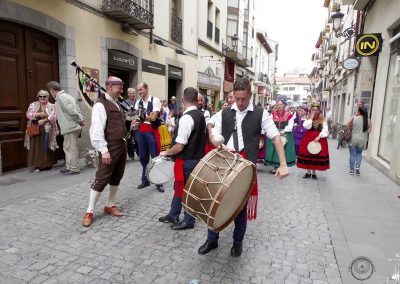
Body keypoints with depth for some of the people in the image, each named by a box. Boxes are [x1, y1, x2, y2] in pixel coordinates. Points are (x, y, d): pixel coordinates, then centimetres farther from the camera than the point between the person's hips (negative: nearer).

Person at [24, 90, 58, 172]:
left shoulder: (52, 106, 7)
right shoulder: (33, 105, 11)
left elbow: (54, 116, -7)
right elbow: (28, 114, -1)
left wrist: (44, 120, -18)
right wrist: (38, 114, -17)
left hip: (48, 130, -1)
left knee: (48, 148, 1)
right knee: (37, 147, -1)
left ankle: (48, 164, 11)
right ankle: (37, 165, 5)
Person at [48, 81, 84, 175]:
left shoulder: (61, 97, -13)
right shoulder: (66, 95, 19)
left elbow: (72, 110, -22)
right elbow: (77, 110, 17)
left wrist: (80, 121, -12)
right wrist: (81, 119, 9)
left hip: (70, 127, -10)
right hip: (70, 127, 10)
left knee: (71, 148, -3)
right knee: (67, 147, 17)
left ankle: (73, 168, 4)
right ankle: (69, 167, 25)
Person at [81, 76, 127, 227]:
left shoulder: (118, 104, 15)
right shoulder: (101, 105, -13)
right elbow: (97, 129, -20)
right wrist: (103, 150, -24)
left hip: (122, 147, 9)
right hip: (110, 148, -9)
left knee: (116, 178, 15)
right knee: (101, 179, -4)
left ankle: (110, 206, 29)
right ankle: (89, 212, 9)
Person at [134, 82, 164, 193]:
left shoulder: (155, 100, -8)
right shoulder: (138, 102, 10)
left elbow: (153, 117, -17)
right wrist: (135, 122, -15)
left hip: (151, 132, -6)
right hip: (140, 132, 6)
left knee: (155, 157, -1)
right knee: (143, 157, 12)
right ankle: (145, 180, 25)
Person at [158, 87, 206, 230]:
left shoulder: (186, 118, -22)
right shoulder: (201, 115, 5)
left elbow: (179, 146, -24)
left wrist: (166, 152, -6)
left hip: (187, 160, -9)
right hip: (197, 157, 9)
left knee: (186, 189, 7)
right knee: (180, 186, 20)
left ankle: (188, 221, 24)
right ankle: (173, 215, 35)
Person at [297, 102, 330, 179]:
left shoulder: (323, 119, 2)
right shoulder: (308, 118, 5)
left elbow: (325, 130, -6)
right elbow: (306, 127, -12)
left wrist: (319, 136, -18)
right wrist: (311, 118, -12)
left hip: (319, 138, -1)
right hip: (308, 138, 1)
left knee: (317, 155, 4)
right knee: (307, 154, 3)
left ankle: (313, 172, 18)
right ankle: (308, 172, 17)